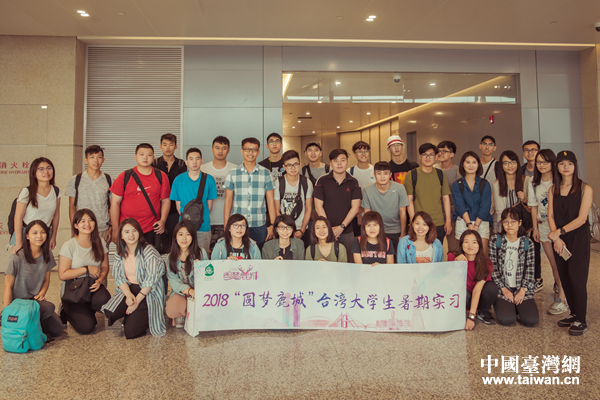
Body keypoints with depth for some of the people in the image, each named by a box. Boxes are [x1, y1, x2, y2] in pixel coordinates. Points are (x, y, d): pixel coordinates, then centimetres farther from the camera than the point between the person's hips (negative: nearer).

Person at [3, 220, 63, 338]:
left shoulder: (47, 255, 0)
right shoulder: (17, 258, -16)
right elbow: (8, 286, -12)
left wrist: (41, 294, -9)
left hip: (34, 299, 5)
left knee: (57, 330, -11)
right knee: (49, 307, -32)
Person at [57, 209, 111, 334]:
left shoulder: (100, 242, 1)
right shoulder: (69, 246, -11)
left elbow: (105, 267, 7)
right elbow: (62, 275, -12)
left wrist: (99, 280, -13)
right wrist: (87, 269, -17)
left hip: (92, 286, 4)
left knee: (104, 300, -33)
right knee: (86, 327, -19)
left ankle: (86, 312, 5)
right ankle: (66, 313, 16)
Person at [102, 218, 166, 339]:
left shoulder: (149, 252, -14)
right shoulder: (120, 253, 5)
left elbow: (150, 280, -17)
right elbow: (119, 277, 1)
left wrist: (137, 301, -19)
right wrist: (128, 295, -18)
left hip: (148, 293, -5)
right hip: (128, 289, 5)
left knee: (130, 331, -16)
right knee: (109, 312, -23)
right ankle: (131, 316, 7)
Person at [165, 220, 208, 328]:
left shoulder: (201, 252, 0)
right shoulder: (171, 257, 4)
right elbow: (173, 280, -5)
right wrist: (190, 291, -21)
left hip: (198, 291, -1)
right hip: (181, 292, 1)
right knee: (171, 310, -30)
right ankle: (181, 316, 8)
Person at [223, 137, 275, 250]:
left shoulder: (265, 173, 5)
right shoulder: (233, 173, 5)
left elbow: (270, 200, 6)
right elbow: (228, 200, 6)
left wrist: (272, 225, 0)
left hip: (259, 226, 0)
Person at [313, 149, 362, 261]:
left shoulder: (353, 183, 5)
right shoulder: (322, 181, 3)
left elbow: (355, 207, 0)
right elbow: (318, 206, -1)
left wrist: (341, 227, -9)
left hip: (346, 232, 1)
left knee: (347, 262, 3)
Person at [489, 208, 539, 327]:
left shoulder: (527, 243, 2)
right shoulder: (495, 240, -2)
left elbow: (530, 269, 1)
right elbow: (493, 267, -4)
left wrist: (523, 290, -10)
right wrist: (503, 289, -9)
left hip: (522, 288, 2)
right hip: (502, 288, -1)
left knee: (531, 320, -17)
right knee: (506, 320, -21)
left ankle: (518, 307, 15)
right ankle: (502, 305, 14)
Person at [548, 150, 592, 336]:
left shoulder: (585, 189, -4)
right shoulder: (553, 190, 10)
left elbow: (581, 218, -11)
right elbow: (551, 216, 5)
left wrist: (559, 232, -13)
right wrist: (557, 238, -7)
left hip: (578, 238, -4)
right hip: (559, 239, 4)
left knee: (576, 277, -7)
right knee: (564, 278, 8)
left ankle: (581, 320, 4)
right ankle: (574, 313, 22)